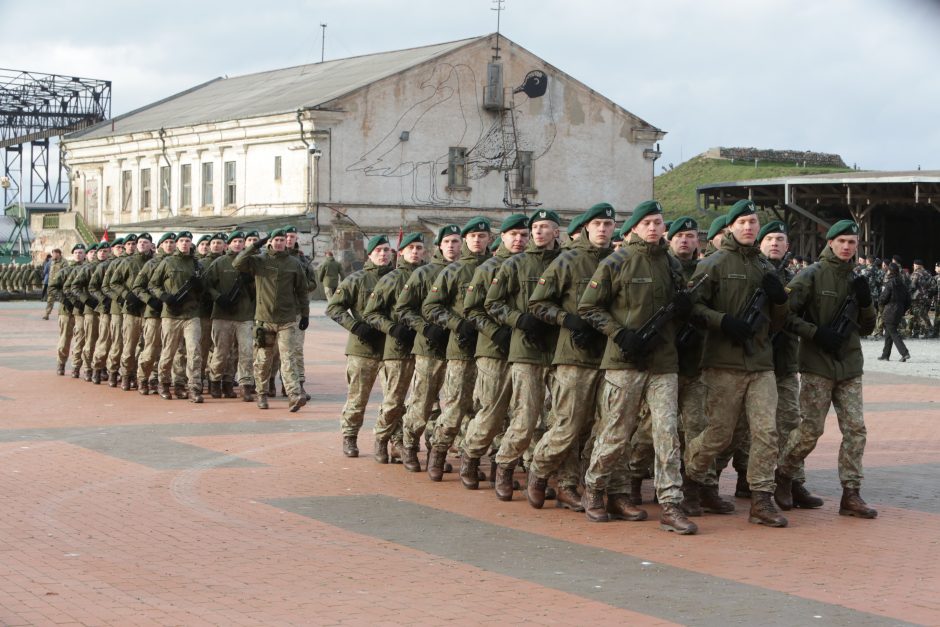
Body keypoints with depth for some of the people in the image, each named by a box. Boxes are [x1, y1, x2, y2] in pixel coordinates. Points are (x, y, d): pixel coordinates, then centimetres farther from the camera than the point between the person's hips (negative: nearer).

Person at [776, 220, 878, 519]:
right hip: (818, 367, -6)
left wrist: (866, 302, 0)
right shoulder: (811, 275, -6)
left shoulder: (855, 280, 14)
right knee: (811, 429, -4)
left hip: (850, 368, 6)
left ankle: (851, 494, 3)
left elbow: (866, 328, 18)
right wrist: (816, 332, -19)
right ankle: (783, 475, 19)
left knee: (856, 428, -1)